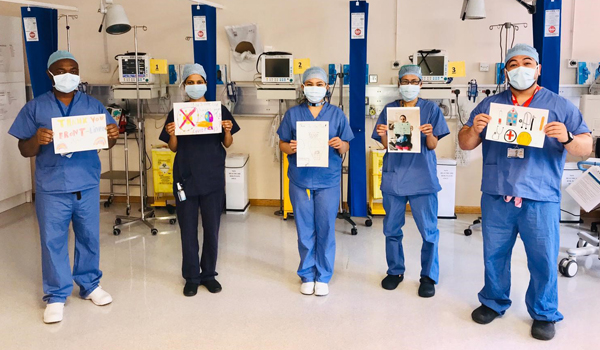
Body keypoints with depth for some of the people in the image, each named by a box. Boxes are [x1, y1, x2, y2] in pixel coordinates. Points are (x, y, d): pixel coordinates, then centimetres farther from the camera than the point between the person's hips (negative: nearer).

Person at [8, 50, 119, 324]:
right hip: (51, 188, -1)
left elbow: (107, 143, 5)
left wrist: (113, 135, -18)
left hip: (87, 185, 2)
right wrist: (37, 140, -23)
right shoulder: (35, 107, 0)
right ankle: (56, 296, 18)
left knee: (89, 237, 12)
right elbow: (24, 150, -1)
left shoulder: (93, 105, 5)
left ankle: (90, 285, 29)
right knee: (53, 241, 5)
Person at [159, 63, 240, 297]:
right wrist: (171, 134, -13)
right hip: (186, 177, 0)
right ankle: (191, 277, 18)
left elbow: (227, 144, 6)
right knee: (188, 229, 6)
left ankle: (209, 274, 23)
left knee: (211, 228, 7)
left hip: (213, 177, 0)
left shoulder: (219, 110, 2)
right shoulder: (176, 112, 3)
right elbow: (173, 148, 7)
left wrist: (227, 131, -14)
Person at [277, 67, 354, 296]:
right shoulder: (293, 114, 5)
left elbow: (345, 148, 5)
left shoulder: (336, 114, 4)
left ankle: (323, 277, 18)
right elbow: (282, 144, 6)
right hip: (300, 180, 0)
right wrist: (290, 148, -15)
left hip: (328, 180, 0)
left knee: (326, 230, 4)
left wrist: (340, 145, -17)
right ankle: (307, 275, 22)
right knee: (305, 230, 7)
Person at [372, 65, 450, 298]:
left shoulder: (431, 109, 3)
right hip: (393, 176, 2)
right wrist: (383, 135, -14)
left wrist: (429, 134, -23)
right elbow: (386, 145, 7)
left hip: (422, 177, -2)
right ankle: (395, 271, 24)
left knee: (428, 230, -2)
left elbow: (433, 146, -1)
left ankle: (429, 276, 11)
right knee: (392, 228, 9)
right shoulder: (389, 110, 8)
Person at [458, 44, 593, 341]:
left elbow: (586, 147, 0)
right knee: (494, 255, 11)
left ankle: (544, 314, 20)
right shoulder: (489, 105, 9)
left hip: (541, 199, -2)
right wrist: (475, 130, -15)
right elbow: (464, 144, 8)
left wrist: (567, 138, -22)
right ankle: (493, 303, 29)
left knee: (544, 260, 2)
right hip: (496, 197, 2)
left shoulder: (560, 106, 4)